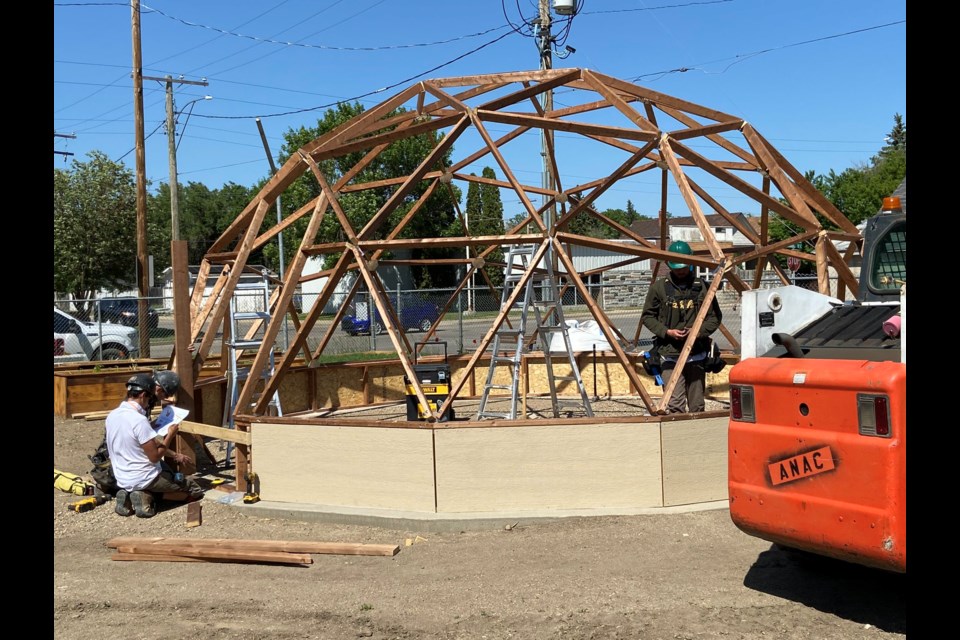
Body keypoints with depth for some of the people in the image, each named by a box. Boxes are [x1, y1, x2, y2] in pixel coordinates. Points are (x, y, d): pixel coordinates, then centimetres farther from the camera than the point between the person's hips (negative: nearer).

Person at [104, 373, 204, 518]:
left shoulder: (111, 416, 2)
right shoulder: (139, 420, -24)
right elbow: (155, 457, -18)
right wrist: (170, 435, -6)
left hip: (122, 480, 6)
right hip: (144, 479, -6)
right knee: (192, 485, 13)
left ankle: (137, 496, 7)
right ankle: (145, 497, 3)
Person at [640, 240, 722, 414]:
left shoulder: (702, 287, 5)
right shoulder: (659, 287, 1)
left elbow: (715, 316, 9)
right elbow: (647, 316, 5)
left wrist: (698, 331, -9)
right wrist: (667, 331, -10)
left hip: (696, 355, 2)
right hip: (670, 355, -2)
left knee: (697, 406, 10)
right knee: (675, 404, -13)